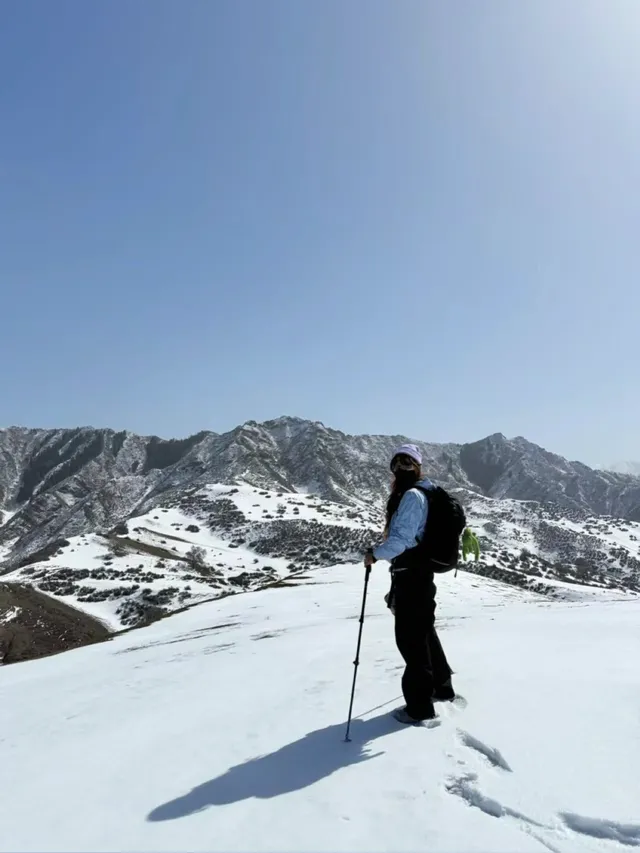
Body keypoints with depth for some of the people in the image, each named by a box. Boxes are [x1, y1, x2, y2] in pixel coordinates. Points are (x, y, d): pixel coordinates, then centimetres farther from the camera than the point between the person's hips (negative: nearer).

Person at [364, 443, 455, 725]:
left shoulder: (412, 495, -19)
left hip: (409, 575, -10)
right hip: (420, 572, 10)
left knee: (410, 637, 0)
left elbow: (400, 539, -25)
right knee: (424, 631, 23)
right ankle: (441, 686, 39)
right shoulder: (425, 493, 13)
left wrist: (374, 554, -11)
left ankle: (420, 705, 12)